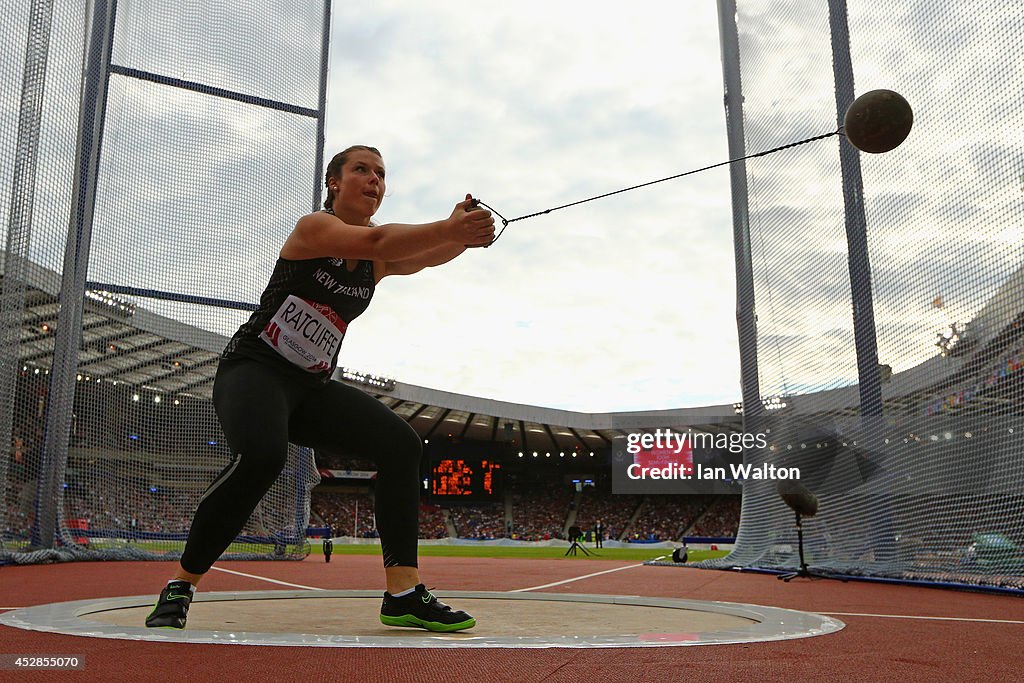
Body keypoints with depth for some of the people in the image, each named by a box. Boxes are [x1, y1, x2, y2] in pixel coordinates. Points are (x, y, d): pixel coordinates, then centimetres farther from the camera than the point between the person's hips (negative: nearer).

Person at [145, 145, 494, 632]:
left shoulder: (379, 263, 8)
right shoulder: (313, 227, -11)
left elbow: (427, 254, -10)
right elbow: (376, 242, -29)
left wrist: (465, 236, -30)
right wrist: (451, 227, -38)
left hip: (312, 387, 7)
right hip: (255, 369, -7)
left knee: (401, 443, -10)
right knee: (260, 456, -35)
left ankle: (403, 594, -11)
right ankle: (178, 589, -16)